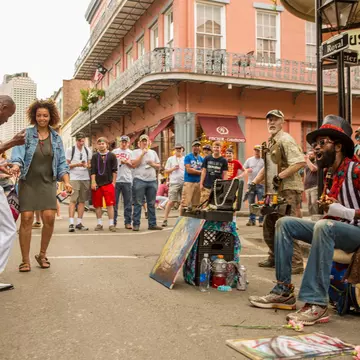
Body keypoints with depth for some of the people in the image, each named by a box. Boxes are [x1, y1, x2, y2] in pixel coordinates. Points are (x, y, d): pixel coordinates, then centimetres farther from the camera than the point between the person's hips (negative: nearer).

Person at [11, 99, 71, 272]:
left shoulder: (56, 138, 9)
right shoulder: (26, 134, 1)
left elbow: (61, 163, 9)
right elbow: (18, 152, -14)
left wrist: (66, 181, -4)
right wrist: (16, 166, -35)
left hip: (48, 182, 2)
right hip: (28, 182, -2)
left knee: (49, 217, -10)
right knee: (26, 218, -7)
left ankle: (42, 255, 12)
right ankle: (25, 260, 5)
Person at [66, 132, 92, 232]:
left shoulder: (88, 150, 12)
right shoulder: (70, 150, 2)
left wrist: (87, 165, -7)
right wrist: (76, 164, -15)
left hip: (85, 178, 4)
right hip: (74, 178, -4)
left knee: (82, 201, 5)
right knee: (73, 200, -11)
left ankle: (79, 222, 11)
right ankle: (71, 223, -11)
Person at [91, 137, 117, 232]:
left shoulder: (112, 156, 5)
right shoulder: (95, 156, 9)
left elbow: (114, 170, 4)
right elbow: (93, 170, 4)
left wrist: (113, 182, -1)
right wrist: (93, 182, -4)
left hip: (108, 183, -2)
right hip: (97, 184, 2)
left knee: (110, 204, -5)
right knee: (97, 205, 7)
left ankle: (111, 224, 0)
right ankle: (99, 223, 17)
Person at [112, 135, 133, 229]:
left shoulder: (131, 153, 12)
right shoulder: (114, 152, 11)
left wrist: (127, 162, -7)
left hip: (127, 180, 0)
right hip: (115, 180, 0)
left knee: (128, 203, 1)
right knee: (114, 202, 3)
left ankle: (127, 222, 6)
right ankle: (113, 221, 12)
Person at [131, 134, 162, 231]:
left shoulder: (153, 152, 16)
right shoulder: (136, 152, 4)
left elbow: (158, 167, 16)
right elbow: (134, 164, -11)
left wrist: (153, 164, -5)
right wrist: (142, 154, -13)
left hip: (152, 180, 4)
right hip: (139, 180, -4)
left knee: (151, 204, 7)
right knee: (138, 203, -4)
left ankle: (152, 224, 12)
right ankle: (136, 224, 1)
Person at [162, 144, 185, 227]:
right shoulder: (171, 159, 9)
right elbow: (166, 171, 7)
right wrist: (173, 168, -9)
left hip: (184, 183, 3)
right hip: (174, 183, -3)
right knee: (171, 201, -10)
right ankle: (165, 219, -6)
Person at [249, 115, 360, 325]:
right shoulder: (328, 175, 9)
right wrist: (327, 208, -2)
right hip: (333, 229, 9)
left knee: (324, 226, -38)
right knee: (285, 223, 0)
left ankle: (317, 303, -36)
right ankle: (284, 291, -5)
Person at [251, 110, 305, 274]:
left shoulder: (286, 140, -11)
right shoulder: (270, 142, 17)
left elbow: (300, 162, -22)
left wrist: (279, 176, -23)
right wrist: (254, 183, 17)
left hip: (289, 189, -10)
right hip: (275, 190, 10)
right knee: (269, 225, 16)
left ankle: (296, 264, -5)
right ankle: (274, 258, 29)